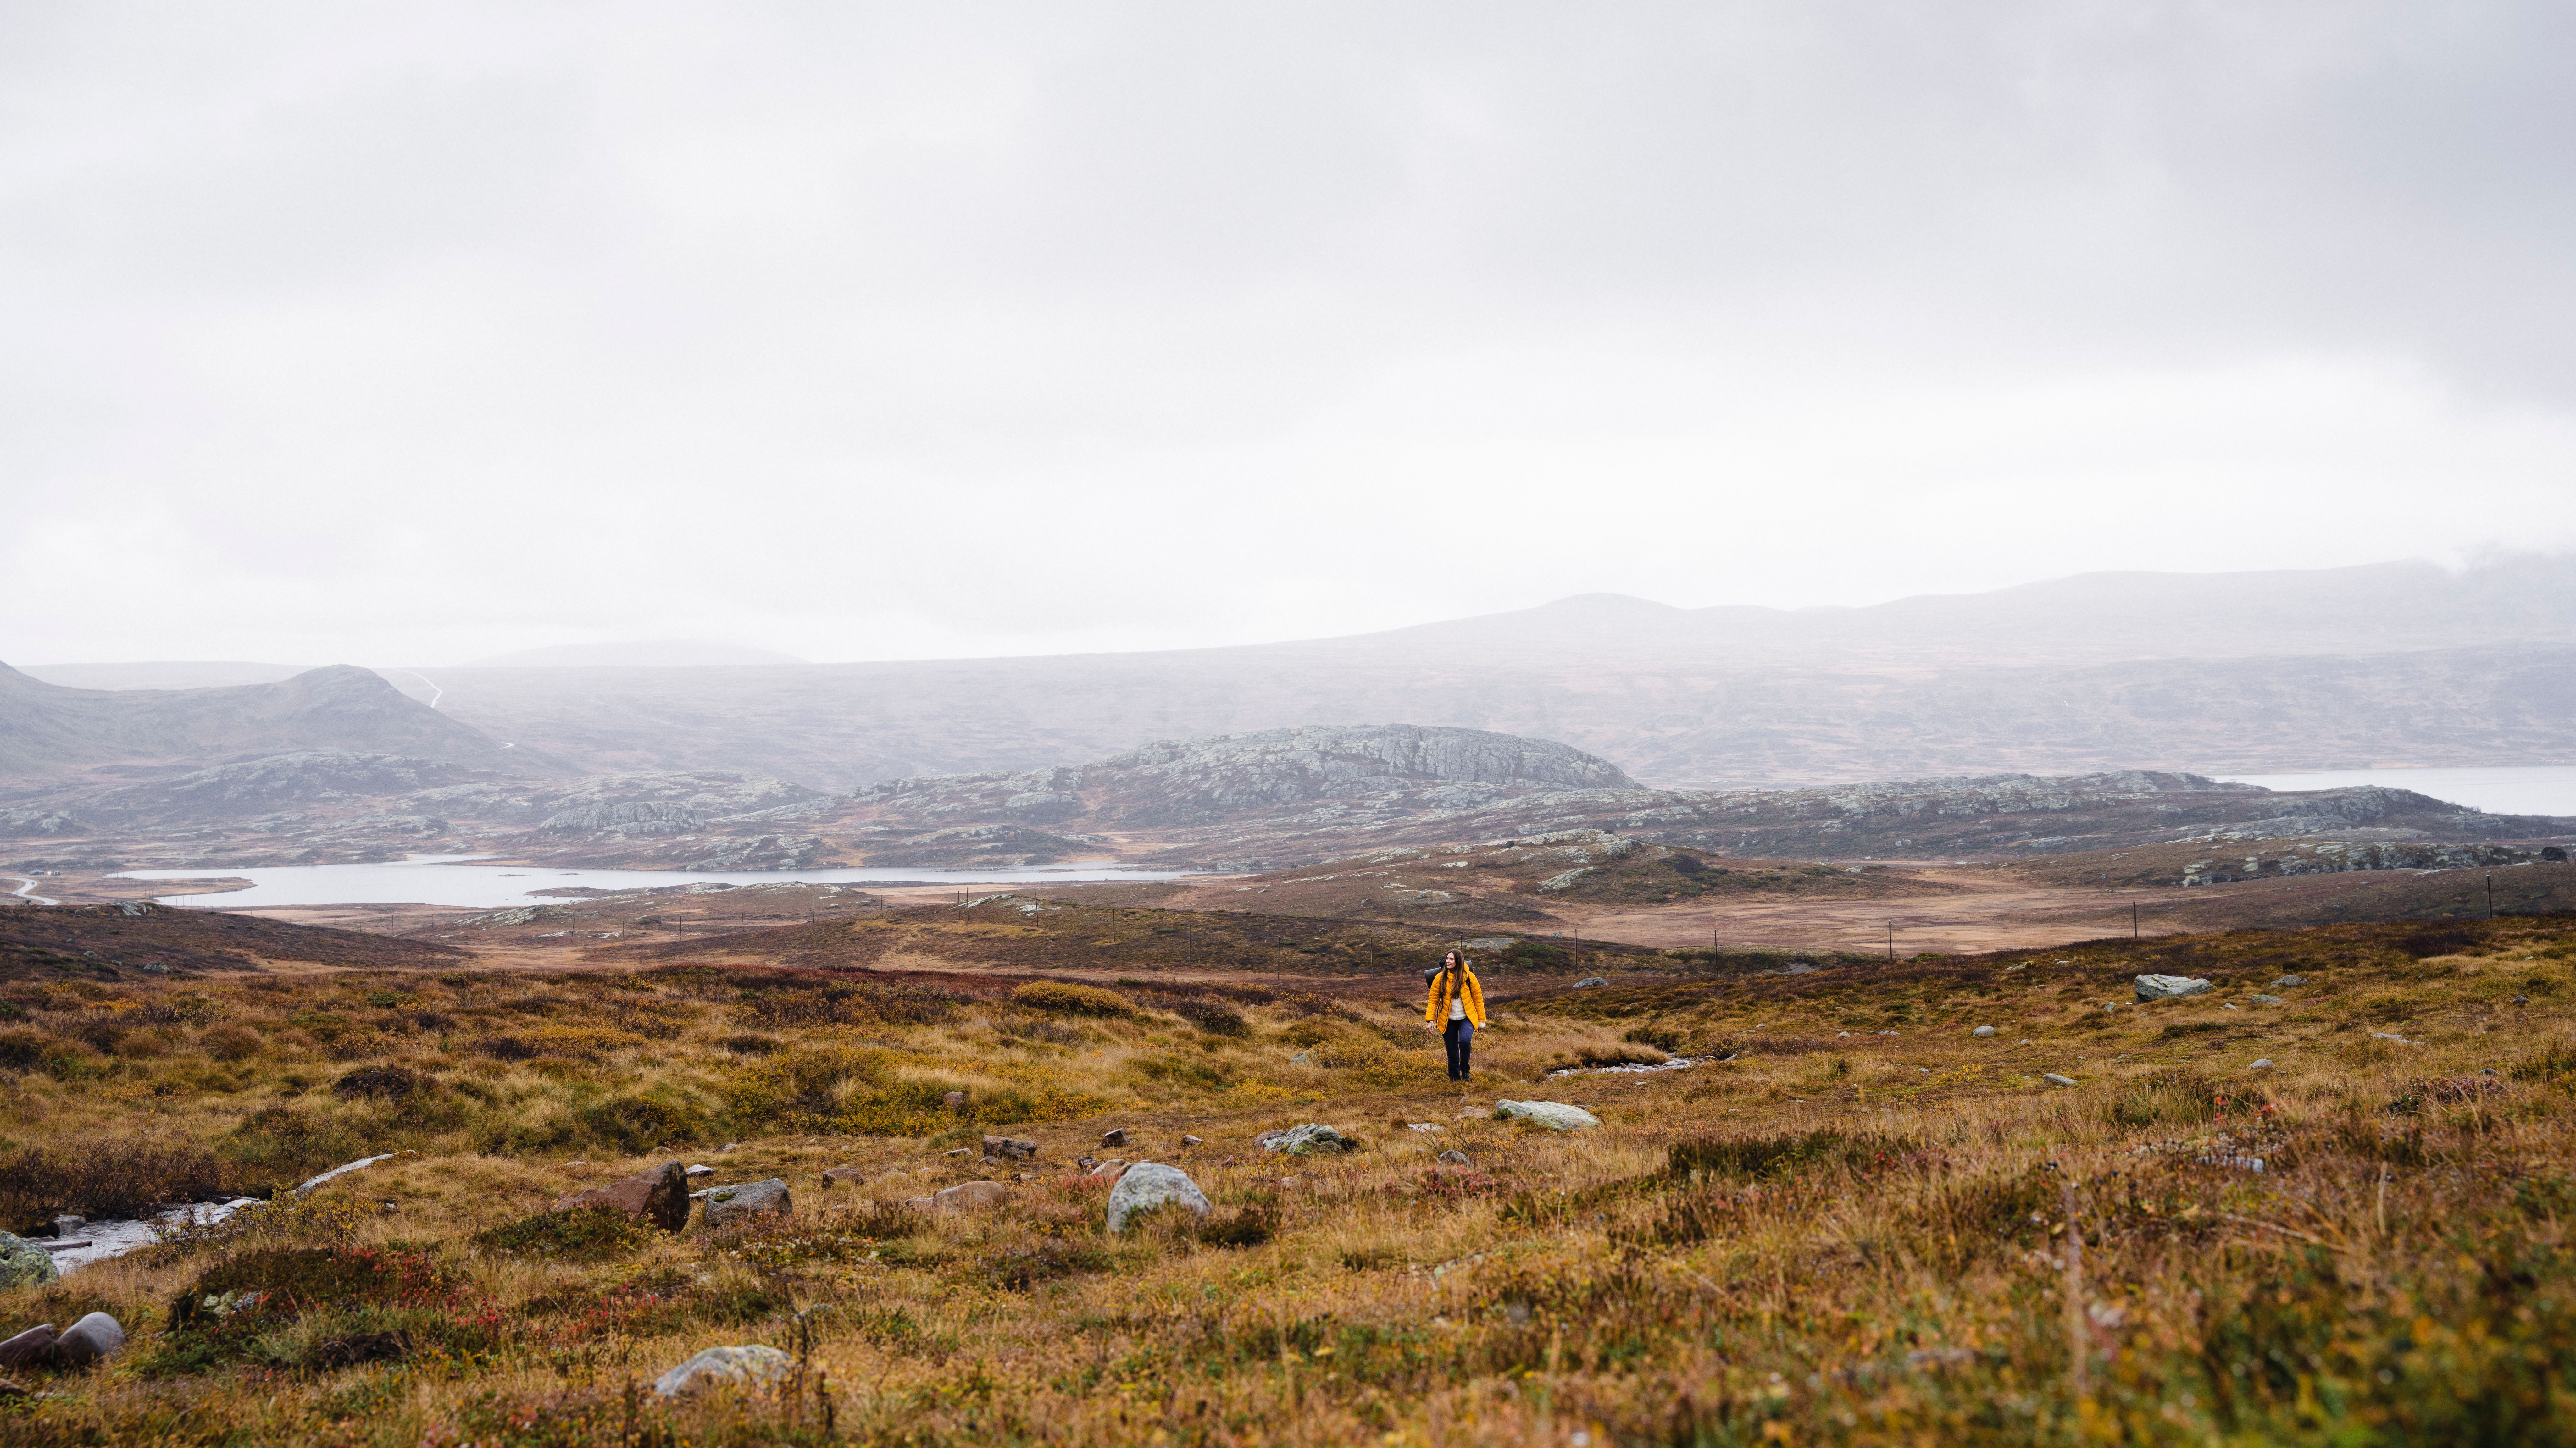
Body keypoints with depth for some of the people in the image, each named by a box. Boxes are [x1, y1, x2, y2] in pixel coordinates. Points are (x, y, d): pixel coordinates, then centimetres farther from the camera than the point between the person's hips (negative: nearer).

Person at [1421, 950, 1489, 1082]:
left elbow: (1478, 998, 1)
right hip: (1448, 1020, 1)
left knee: (1465, 1041, -28)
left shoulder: (1469, 977, -5)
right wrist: (1430, 1020, -11)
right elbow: (1433, 1000, -2)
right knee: (1452, 1053, 4)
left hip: (1467, 1019, -1)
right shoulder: (1440, 978, -4)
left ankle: (1465, 1070, -5)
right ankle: (1455, 1080, 21)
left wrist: (1482, 1020, 1)